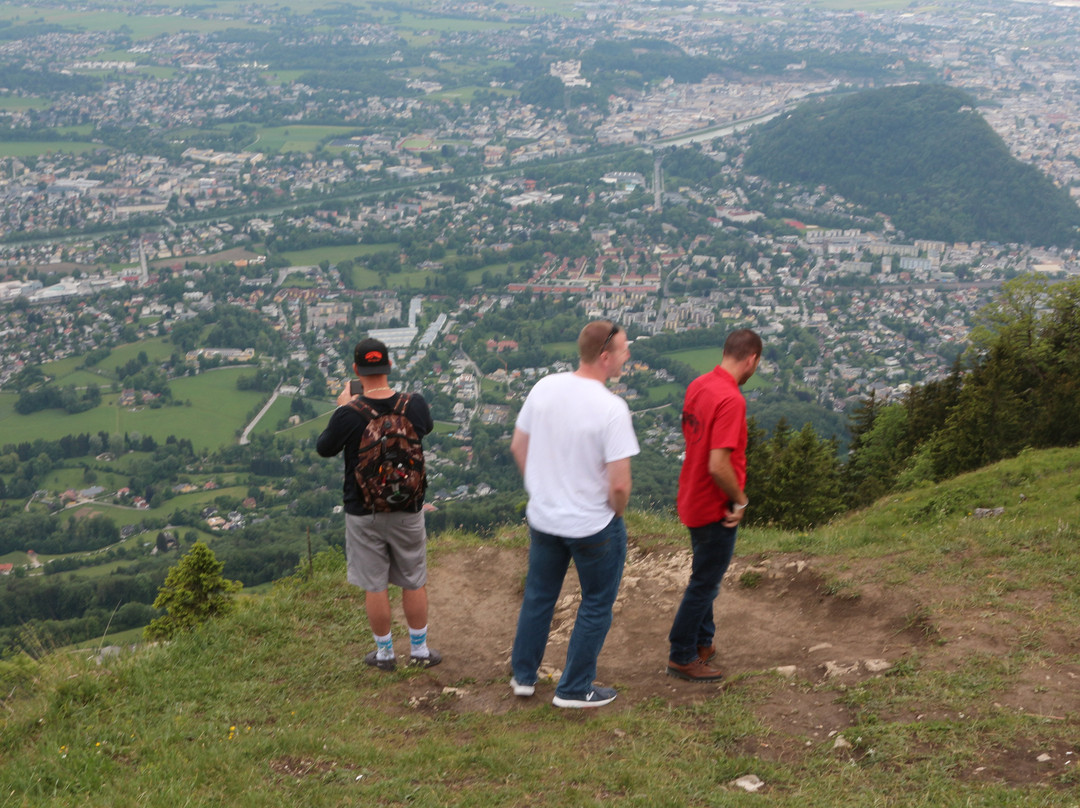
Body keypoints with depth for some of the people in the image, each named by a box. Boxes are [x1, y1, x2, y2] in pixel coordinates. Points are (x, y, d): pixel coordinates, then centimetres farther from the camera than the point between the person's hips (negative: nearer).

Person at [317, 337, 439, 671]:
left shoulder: (349, 415, -20)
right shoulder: (414, 405, -12)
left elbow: (324, 449, -2)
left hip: (363, 512, -2)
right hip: (407, 508, 2)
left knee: (375, 586, 12)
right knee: (414, 583, 16)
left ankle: (385, 652, 24)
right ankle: (420, 650, 27)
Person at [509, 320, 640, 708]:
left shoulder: (544, 388, -7)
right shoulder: (611, 409, -25)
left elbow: (518, 447, 5)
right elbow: (619, 484, -24)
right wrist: (616, 511, -3)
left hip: (542, 518, 6)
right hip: (594, 525, -6)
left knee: (539, 596, 23)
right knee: (596, 606, 15)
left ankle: (523, 676, 38)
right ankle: (574, 689, 25)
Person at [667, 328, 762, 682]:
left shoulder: (698, 385, 2)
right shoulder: (731, 400, -27)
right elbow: (718, 466, -32)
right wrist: (740, 500, -15)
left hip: (693, 500, 9)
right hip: (716, 507, -9)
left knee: (705, 576, 24)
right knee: (705, 583, 6)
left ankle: (703, 642, 38)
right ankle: (682, 657, 17)